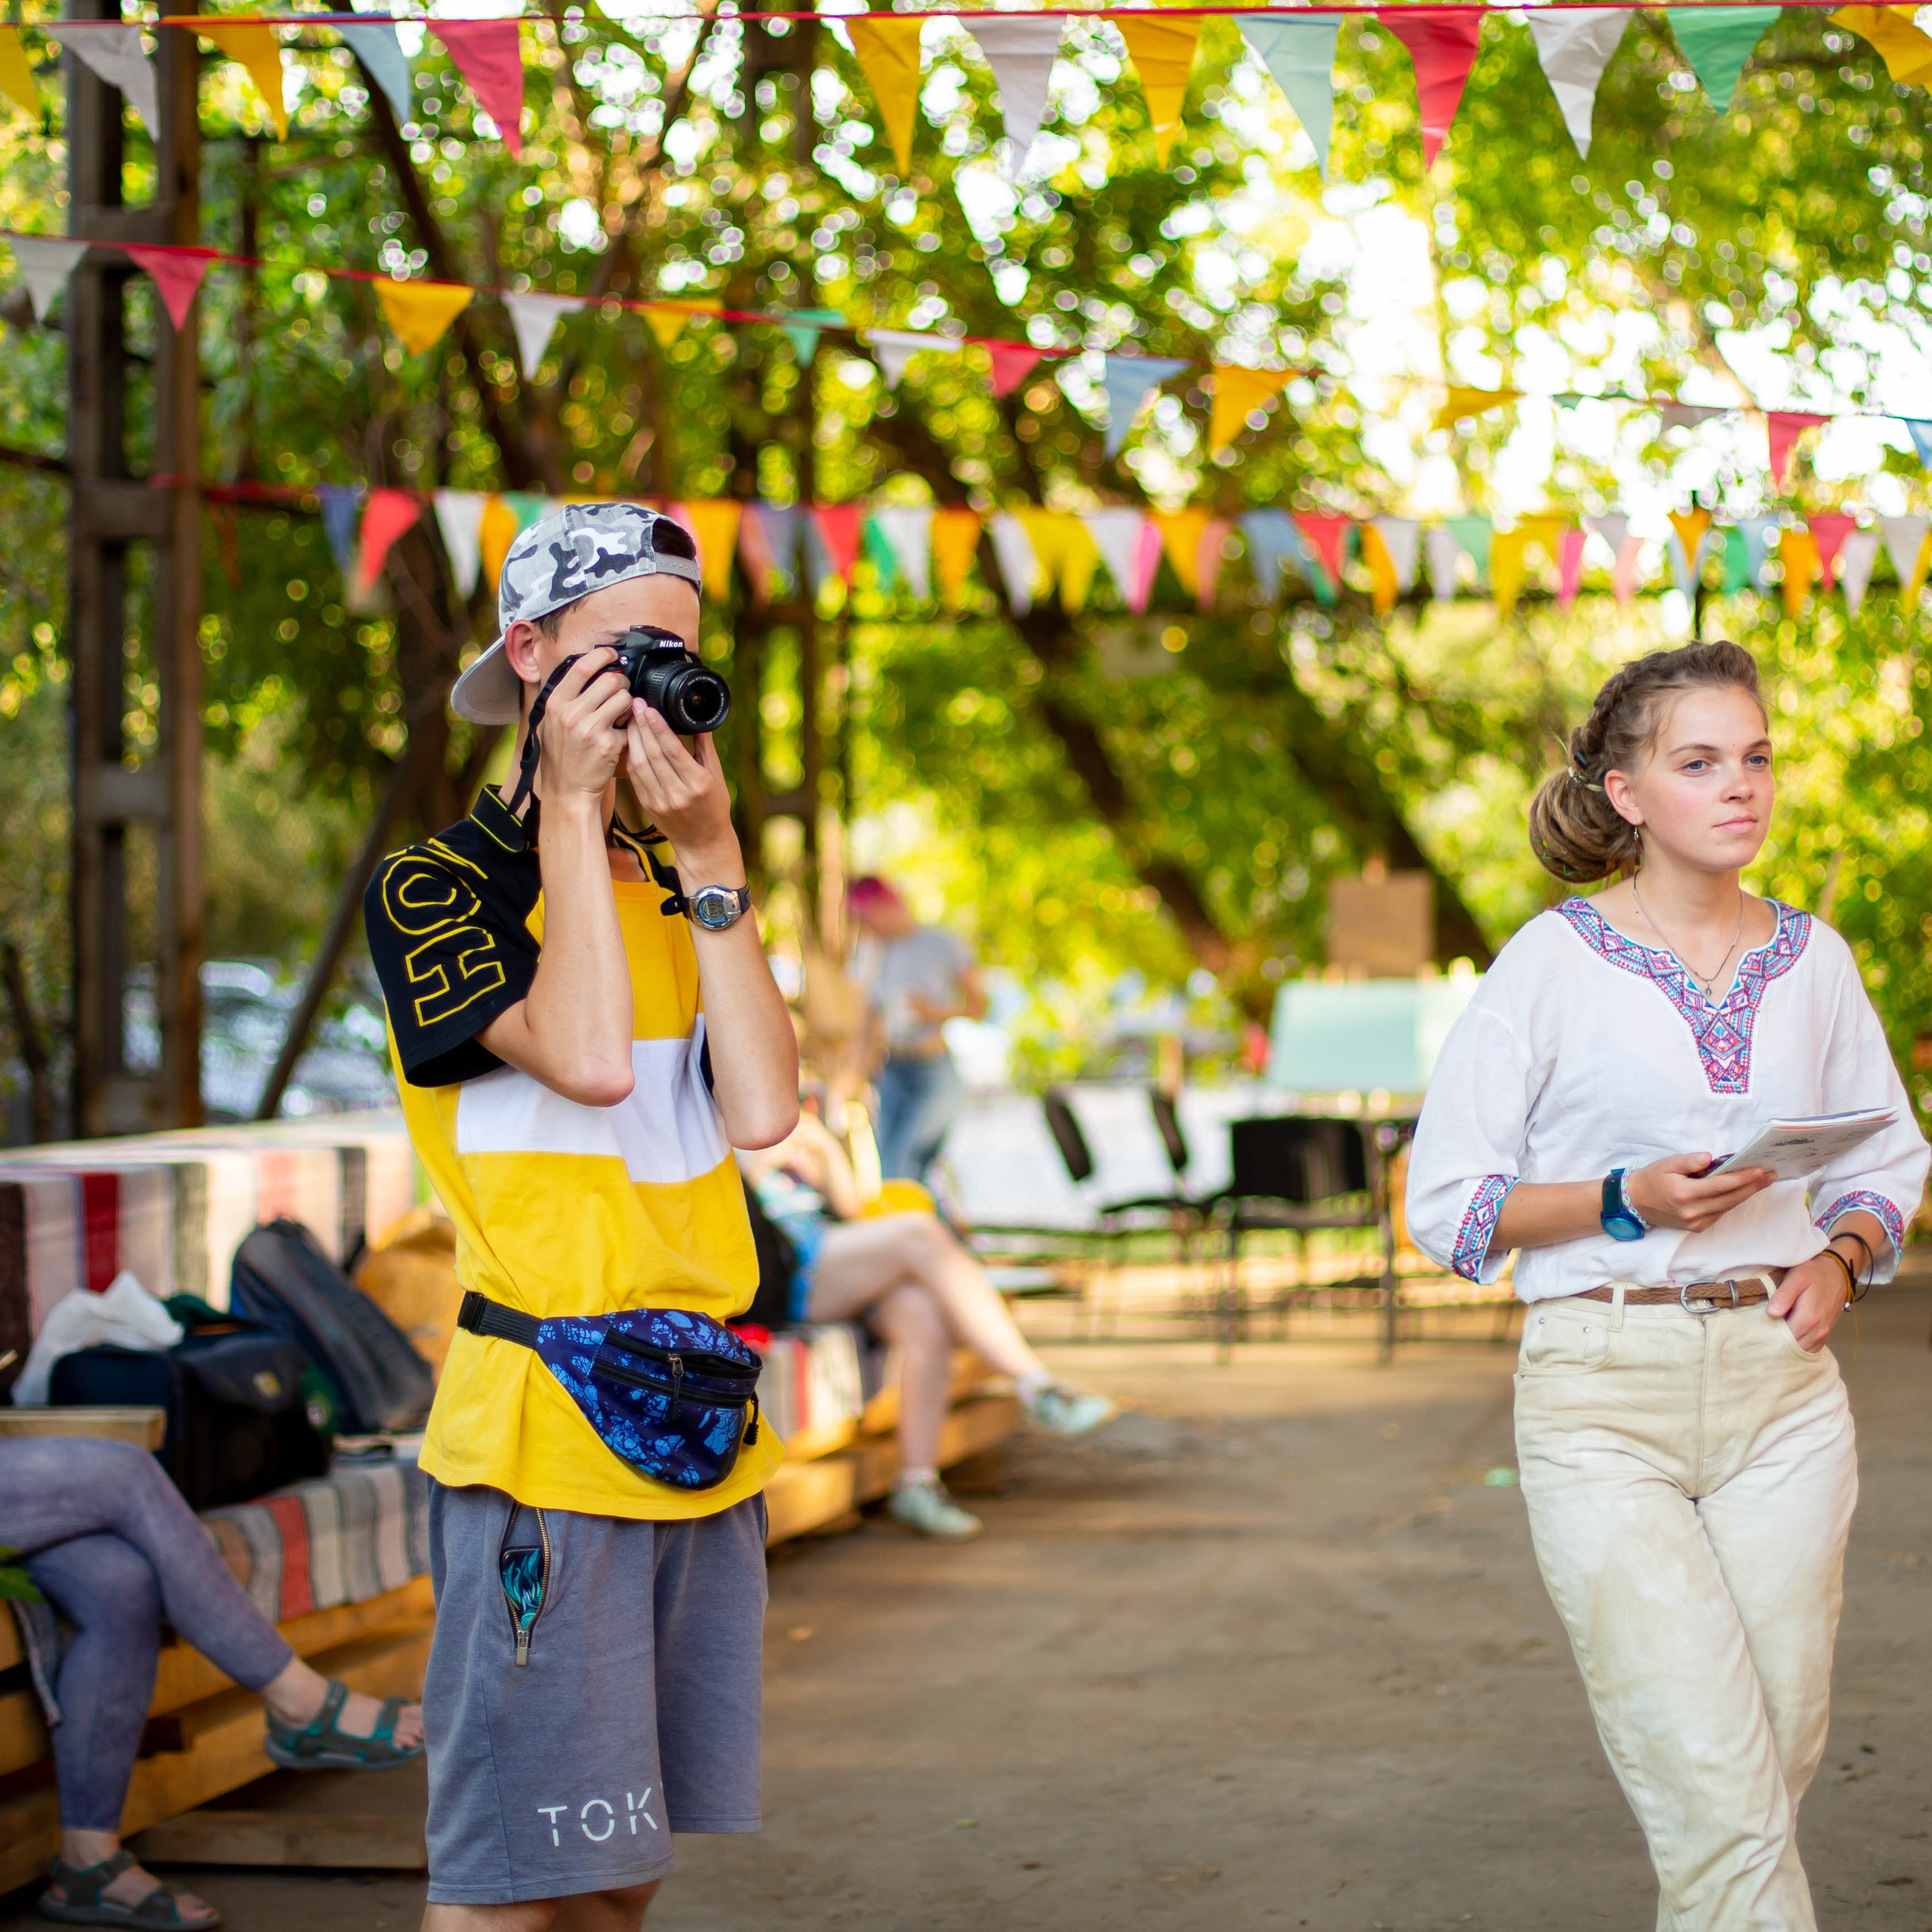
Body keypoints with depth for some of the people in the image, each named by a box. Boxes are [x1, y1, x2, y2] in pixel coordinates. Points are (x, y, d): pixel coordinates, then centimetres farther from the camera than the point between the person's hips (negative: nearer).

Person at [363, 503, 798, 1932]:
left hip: (702, 1426, 7)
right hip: (543, 1428, -6)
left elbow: (763, 1108, -1)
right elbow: (587, 1055, -21)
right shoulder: (440, 888, -4)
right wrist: (571, 800, -13)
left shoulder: (683, 894, 15)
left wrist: (709, 853, -4)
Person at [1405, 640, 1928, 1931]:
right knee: (1714, 1783, -10)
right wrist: (1630, 1203, -15)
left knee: (1778, 1760, 4)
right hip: (1604, 1394, -4)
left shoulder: (1813, 960, 9)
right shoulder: (1553, 965, -3)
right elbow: (1448, 1201, -2)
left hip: (1779, 1382, 4)